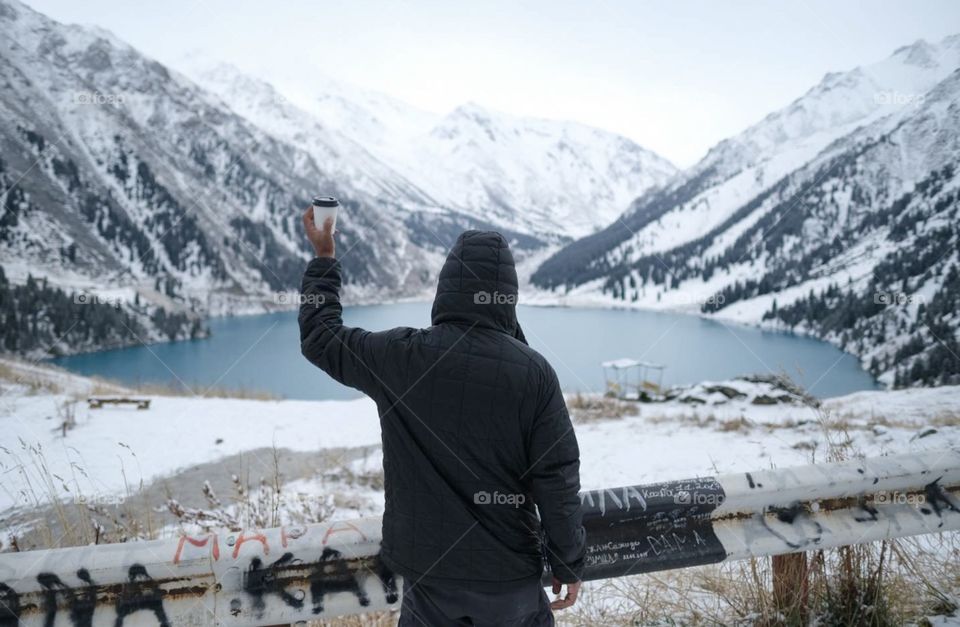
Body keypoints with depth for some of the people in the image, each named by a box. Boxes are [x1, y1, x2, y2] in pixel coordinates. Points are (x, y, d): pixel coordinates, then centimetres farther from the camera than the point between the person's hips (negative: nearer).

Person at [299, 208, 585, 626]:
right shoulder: (533, 371, -14)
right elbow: (558, 482, -11)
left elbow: (320, 337, 8)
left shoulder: (398, 356, -10)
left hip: (428, 566, 2)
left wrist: (324, 258, 19)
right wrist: (569, 564, 2)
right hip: (508, 573, -1)